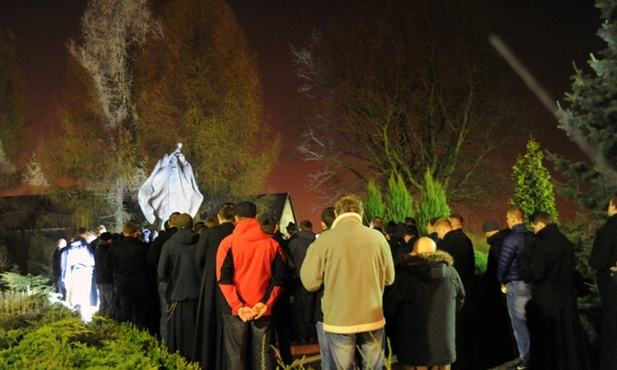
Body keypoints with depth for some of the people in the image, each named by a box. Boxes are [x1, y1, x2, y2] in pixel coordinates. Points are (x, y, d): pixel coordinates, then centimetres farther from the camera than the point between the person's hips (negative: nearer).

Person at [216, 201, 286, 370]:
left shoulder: (228, 243, -3)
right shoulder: (272, 243, 4)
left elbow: (224, 278, -9)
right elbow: (279, 278, 0)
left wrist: (238, 306, -11)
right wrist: (265, 303, -5)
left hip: (236, 309, -2)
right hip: (263, 310, 2)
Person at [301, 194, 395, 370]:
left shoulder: (325, 240, -10)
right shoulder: (378, 237, -4)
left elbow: (310, 282, -6)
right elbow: (389, 278, 6)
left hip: (338, 320, -2)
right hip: (372, 319, 2)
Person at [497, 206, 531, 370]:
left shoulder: (511, 239, -15)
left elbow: (503, 264, -14)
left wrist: (502, 281, 3)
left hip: (516, 284, -6)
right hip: (531, 283, 6)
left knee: (519, 323, 2)